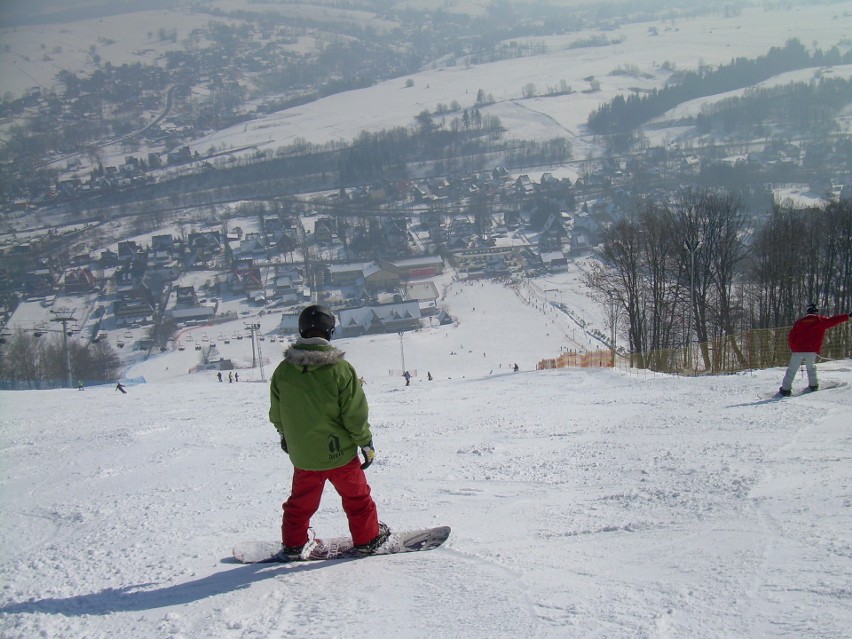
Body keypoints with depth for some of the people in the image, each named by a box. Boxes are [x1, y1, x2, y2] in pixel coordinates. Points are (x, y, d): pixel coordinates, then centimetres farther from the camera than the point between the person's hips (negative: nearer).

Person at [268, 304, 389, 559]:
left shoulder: (283, 370, -8)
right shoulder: (340, 369, -19)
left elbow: (276, 414, 5)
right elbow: (355, 413, -14)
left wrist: (284, 435, 24)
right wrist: (366, 443, 0)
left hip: (302, 454, 3)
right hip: (338, 450, -3)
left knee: (301, 500, 21)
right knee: (356, 495, 17)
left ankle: (293, 544, 30)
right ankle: (367, 538, 28)